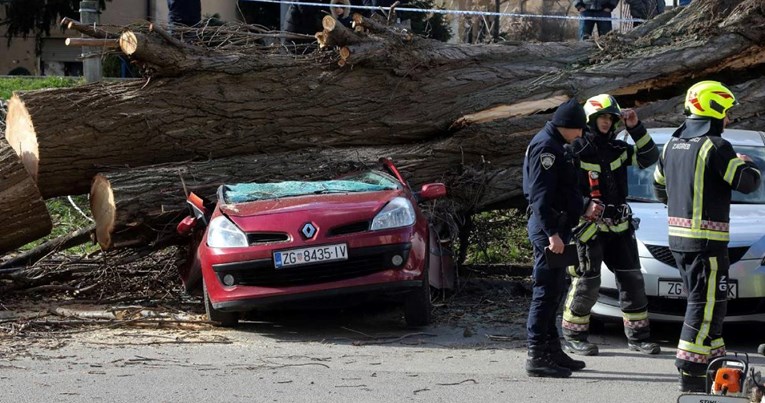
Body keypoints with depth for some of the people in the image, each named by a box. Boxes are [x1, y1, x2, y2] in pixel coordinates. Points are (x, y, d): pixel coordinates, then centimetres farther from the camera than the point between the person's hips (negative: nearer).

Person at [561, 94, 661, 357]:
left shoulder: (619, 150, 11)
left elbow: (649, 158, 6)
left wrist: (636, 128, -4)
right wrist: (585, 206, -21)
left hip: (619, 227, 6)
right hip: (589, 227, -6)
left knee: (632, 280, 6)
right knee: (586, 284, -5)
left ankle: (637, 336, 15)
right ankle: (573, 337, 8)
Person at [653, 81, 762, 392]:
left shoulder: (673, 145, 11)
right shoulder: (715, 147, -15)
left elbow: (659, 187, 23)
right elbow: (747, 182, -15)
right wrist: (747, 164, 6)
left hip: (678, 238, 9)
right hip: (707, 240, -9)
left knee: (702, 301, 18)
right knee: (707, 306, -6)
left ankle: (715, 360, 25)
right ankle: (691, 375, -9)